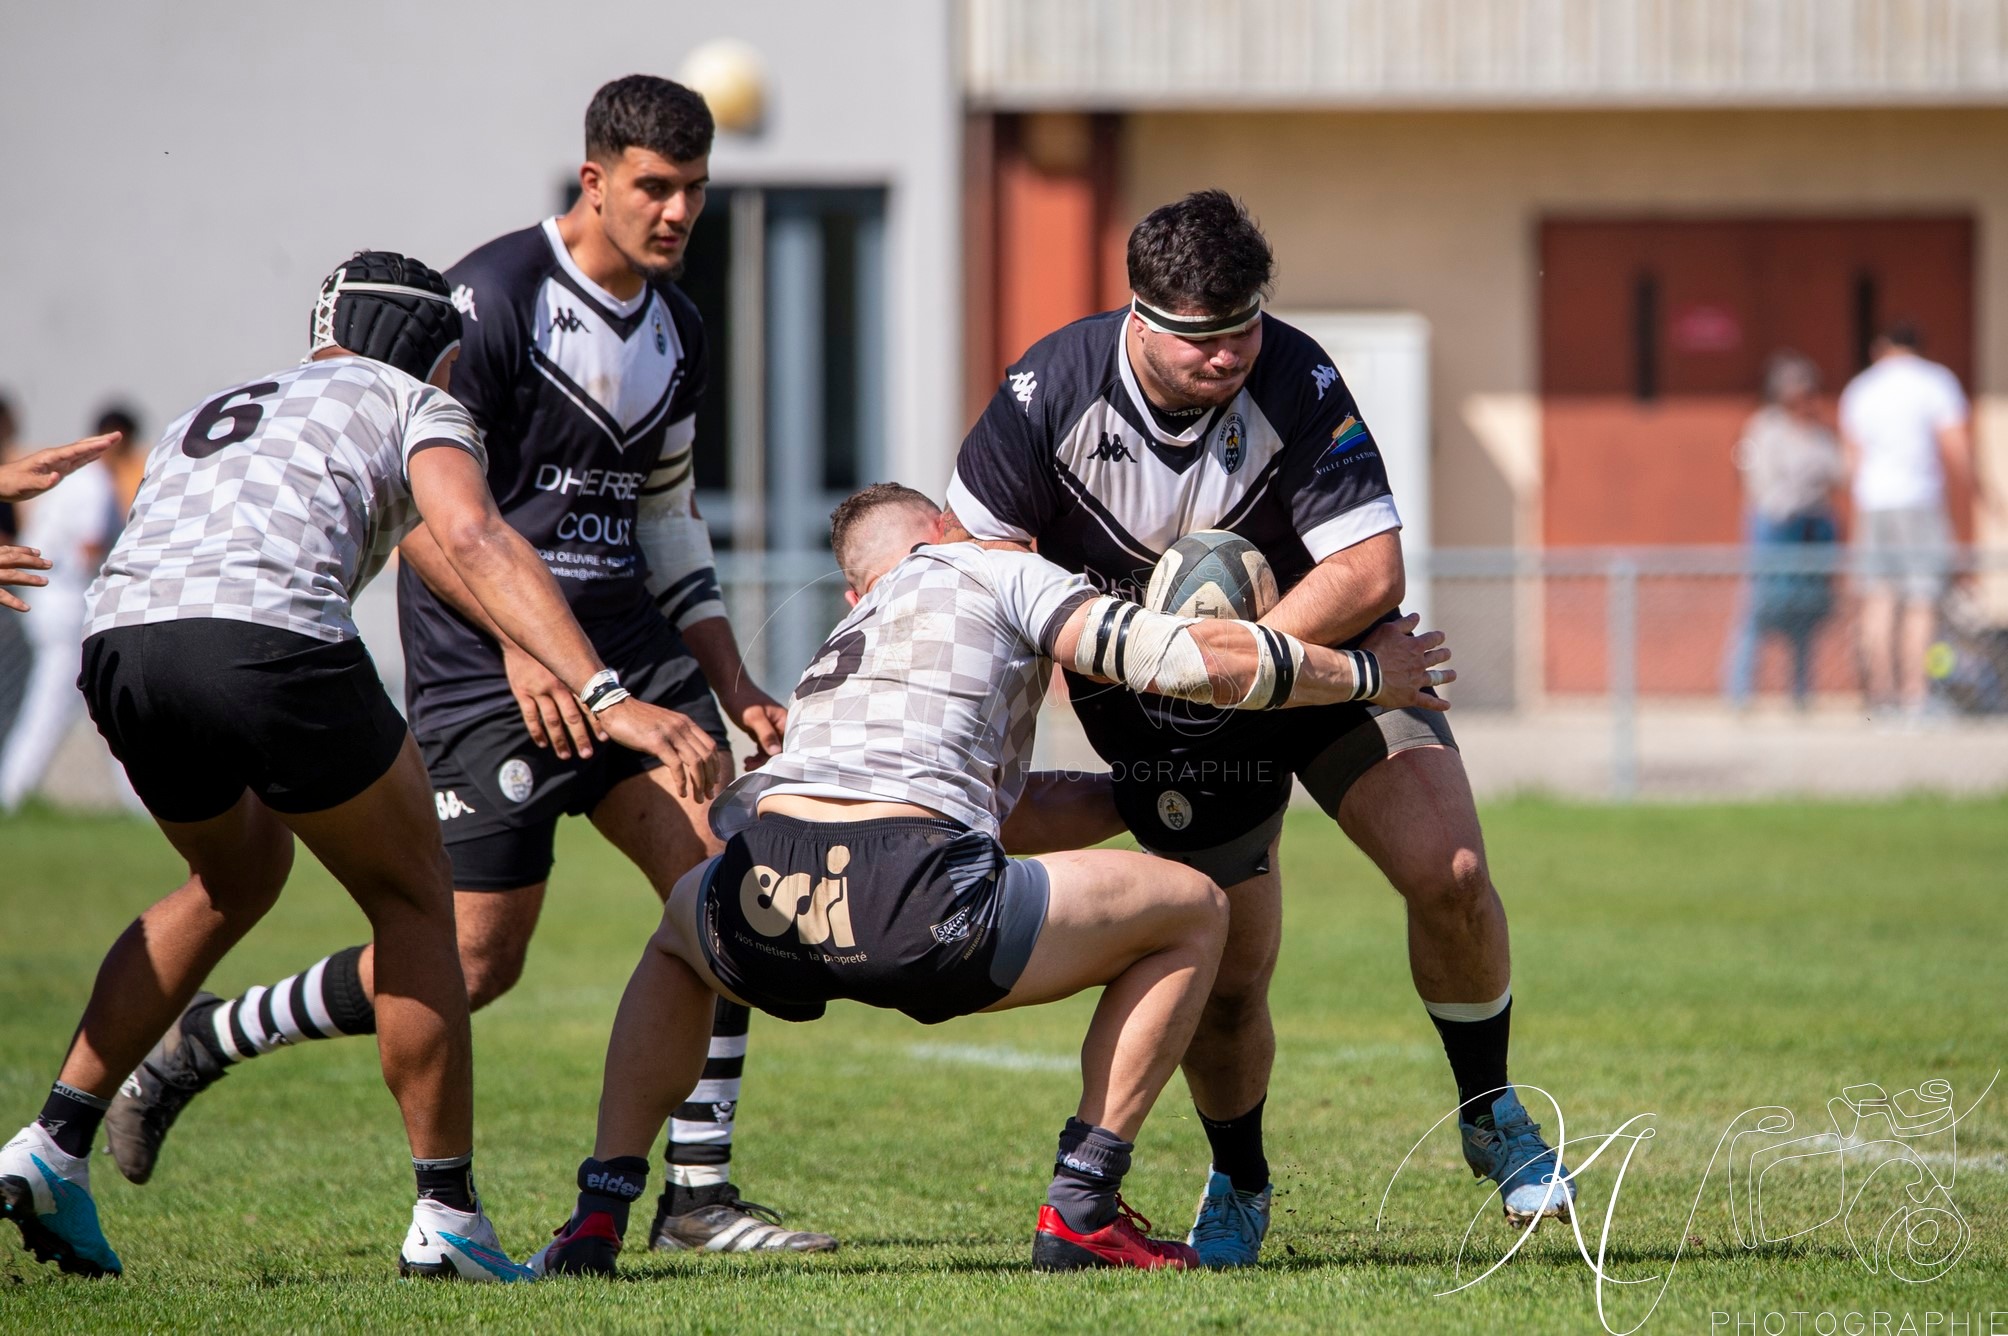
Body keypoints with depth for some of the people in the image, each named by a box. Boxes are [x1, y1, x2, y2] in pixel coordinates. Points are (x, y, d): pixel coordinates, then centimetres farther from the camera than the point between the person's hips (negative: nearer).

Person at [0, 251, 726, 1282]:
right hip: (265, 635, -6)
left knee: (235, 877, 31)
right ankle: (447, 1217, 14)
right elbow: (470, 539, 2)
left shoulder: (209, 417, 40)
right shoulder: (410, 405, 21)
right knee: (412, 895, 15)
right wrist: (606, 699, -8)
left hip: (115, 643, 6)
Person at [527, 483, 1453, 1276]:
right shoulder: (991, 571, 21)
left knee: (679, 936, 43)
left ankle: (599, 1216, 23)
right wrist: (1365, 674, 27)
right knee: (1192, 913, 17)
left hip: (759, 916, 5)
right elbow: (1201, 660, 12)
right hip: (915, 904, -5)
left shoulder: (845, 640, 38)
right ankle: (1080, 1213, 13)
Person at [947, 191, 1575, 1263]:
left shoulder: (1297, 385, -24)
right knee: (1225, 982, -4)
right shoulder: (1051, 392, -19)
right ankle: (1237, 1182, 27)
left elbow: (1370, 572, -26)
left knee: (1451, 875, -19)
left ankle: (1490, 1117, 7)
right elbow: (975, 545, -4)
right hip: (1161, 719, 0)